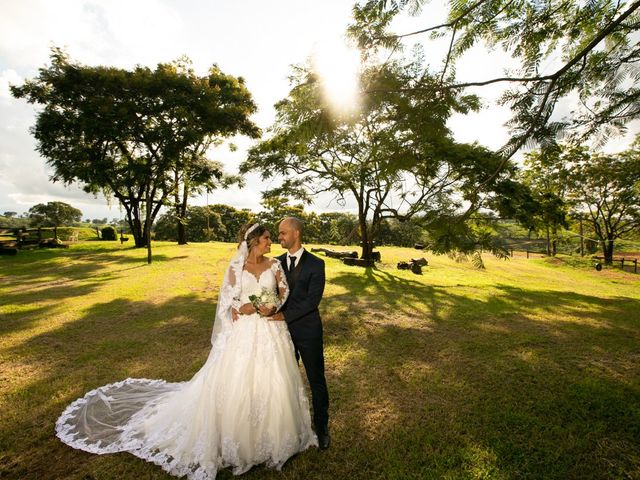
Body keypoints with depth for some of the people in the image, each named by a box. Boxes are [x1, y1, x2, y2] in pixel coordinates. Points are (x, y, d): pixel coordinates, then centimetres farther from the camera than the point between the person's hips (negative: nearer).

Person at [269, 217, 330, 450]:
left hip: (308, 330, -3)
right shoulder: (277, 262, 3)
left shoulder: (316, 264, -10)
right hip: (283, 329, 4)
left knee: (317, 380, 11)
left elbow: (313, 300, -16)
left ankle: (321, 427, 33)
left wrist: (285, 315, -19)